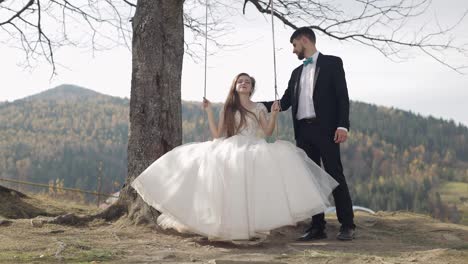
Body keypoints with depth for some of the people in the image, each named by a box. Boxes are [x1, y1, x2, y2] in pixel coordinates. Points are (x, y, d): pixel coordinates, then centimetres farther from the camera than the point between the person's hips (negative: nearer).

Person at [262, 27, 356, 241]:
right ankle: (317, 227, 9)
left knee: (335, 175, -6)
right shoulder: (297, 72, 21)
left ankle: (347, 225, 1)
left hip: (325, 129, -6)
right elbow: (285, 102, 18)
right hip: (303, 132, 6)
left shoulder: (332, 63, 4)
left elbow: (342, 96, -4)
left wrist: (343, 125, -15)